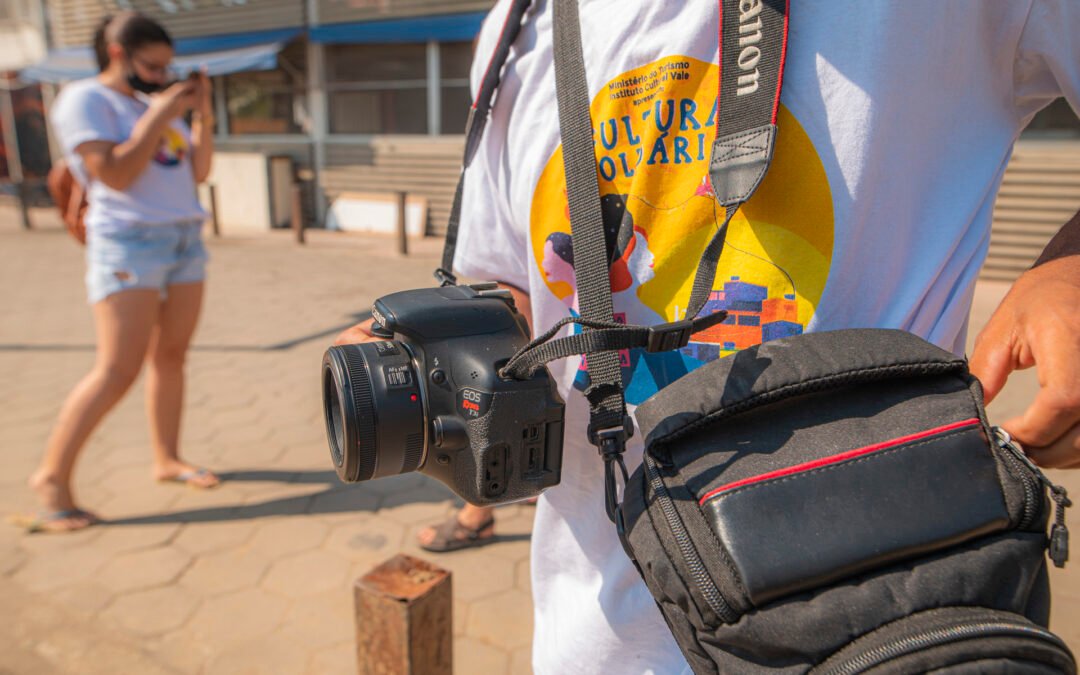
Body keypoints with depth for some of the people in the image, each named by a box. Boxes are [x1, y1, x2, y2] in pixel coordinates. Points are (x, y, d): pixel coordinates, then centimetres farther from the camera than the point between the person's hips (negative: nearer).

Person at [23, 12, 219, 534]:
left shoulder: (155, 103, 16)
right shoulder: (84, 99, -4)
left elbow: (198, 171, 13)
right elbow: (115, 174, -17)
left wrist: (202, 115, 1)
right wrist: (161, 114, -13)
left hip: (186, 240, 7)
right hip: (128, 244, -7)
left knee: (171, 356, 7)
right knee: (118, 369, -13)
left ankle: (167, 459, 15)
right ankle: (53, 475, -1)